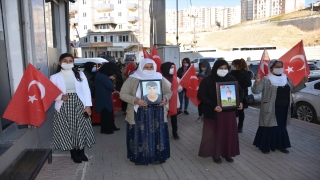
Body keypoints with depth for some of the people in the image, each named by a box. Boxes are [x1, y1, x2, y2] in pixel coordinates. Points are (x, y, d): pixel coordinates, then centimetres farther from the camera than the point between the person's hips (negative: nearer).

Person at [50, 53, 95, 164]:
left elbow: (86, 90, 1)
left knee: (81, 129, 6)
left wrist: (87, 105, -8)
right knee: (67, 130, 5)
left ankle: (81, 152, 25)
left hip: (79, 105, 1)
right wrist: (60, 97, -23)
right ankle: (73, 153, 22)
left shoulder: (80, 75, 6)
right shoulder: (55, 77, 1)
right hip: (64, 107, -1)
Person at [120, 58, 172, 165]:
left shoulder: (159, 78, 5)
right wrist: (135, 100, -21)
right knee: (140, 136, 4)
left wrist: (165, 98, -12)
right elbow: (123, 94, -5)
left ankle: (157, 157, 26)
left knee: (157, 136, 8)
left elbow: (169, 92, 11)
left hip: (156, 114, 3)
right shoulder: (132, 79, -3)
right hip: (139, 114, -2)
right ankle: (140, 158, 22)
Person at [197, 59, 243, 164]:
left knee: (229, 133, 11)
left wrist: (239, 102, -5)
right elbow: (201, 95, -13)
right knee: (215, 133, 5)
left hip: (229, 111, 4)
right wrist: (213, 106, -23)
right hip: (213, 112, -4)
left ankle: (227, 153, 27)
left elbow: (238, 91, 15)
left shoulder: (232, 79, 4)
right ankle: (215, 154, 21)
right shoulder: (207, 80, -10)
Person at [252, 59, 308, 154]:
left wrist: (302, 83, 9)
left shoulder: (286, 79, 10)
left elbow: (293, 90, 21)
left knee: (282, 127, 16)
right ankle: (265, 146, 13)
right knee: (269, 127, 0)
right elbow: (255, 91, -17)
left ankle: (280, 145, 31)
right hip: (271, 109, -6)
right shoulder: (266, 80, -11)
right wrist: (257, 82, -35)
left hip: (283, 109, 7)